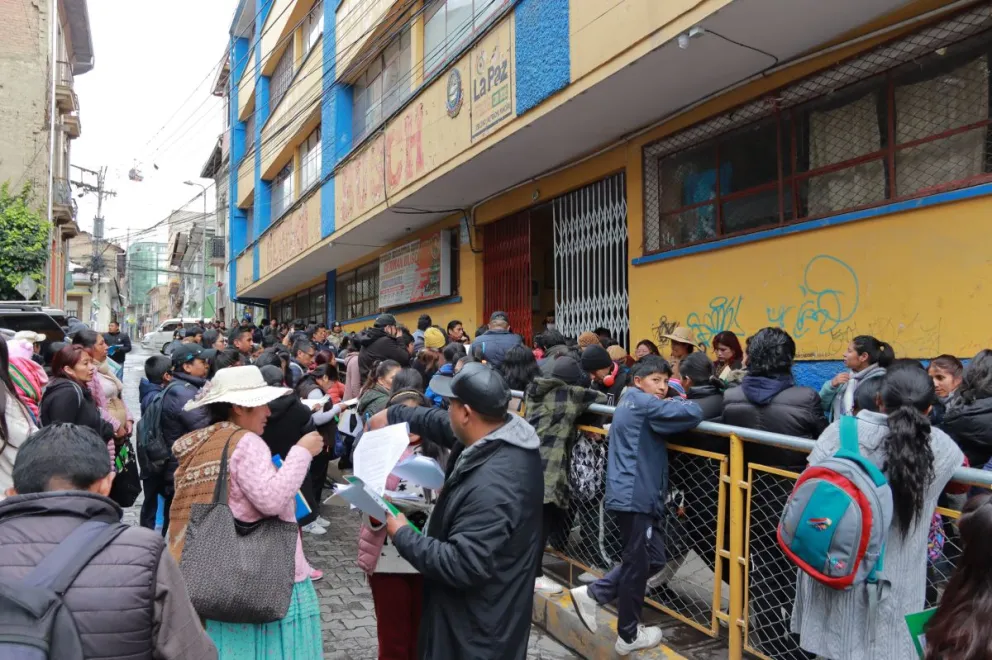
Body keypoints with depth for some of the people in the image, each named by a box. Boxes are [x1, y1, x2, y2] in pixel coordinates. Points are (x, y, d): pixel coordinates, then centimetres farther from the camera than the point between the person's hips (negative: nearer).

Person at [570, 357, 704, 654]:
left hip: (635, 493, 10)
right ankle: (628, 637, 21)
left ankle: (592, 594, 19)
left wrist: (673, 404, 8)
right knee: (637, 565, 5)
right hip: (635, 495, -10)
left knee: (651, 559, 16)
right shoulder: (644, 403, -13)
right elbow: (693, 414, -20)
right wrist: (680, 402, 1)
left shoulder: (631, 402, 18)